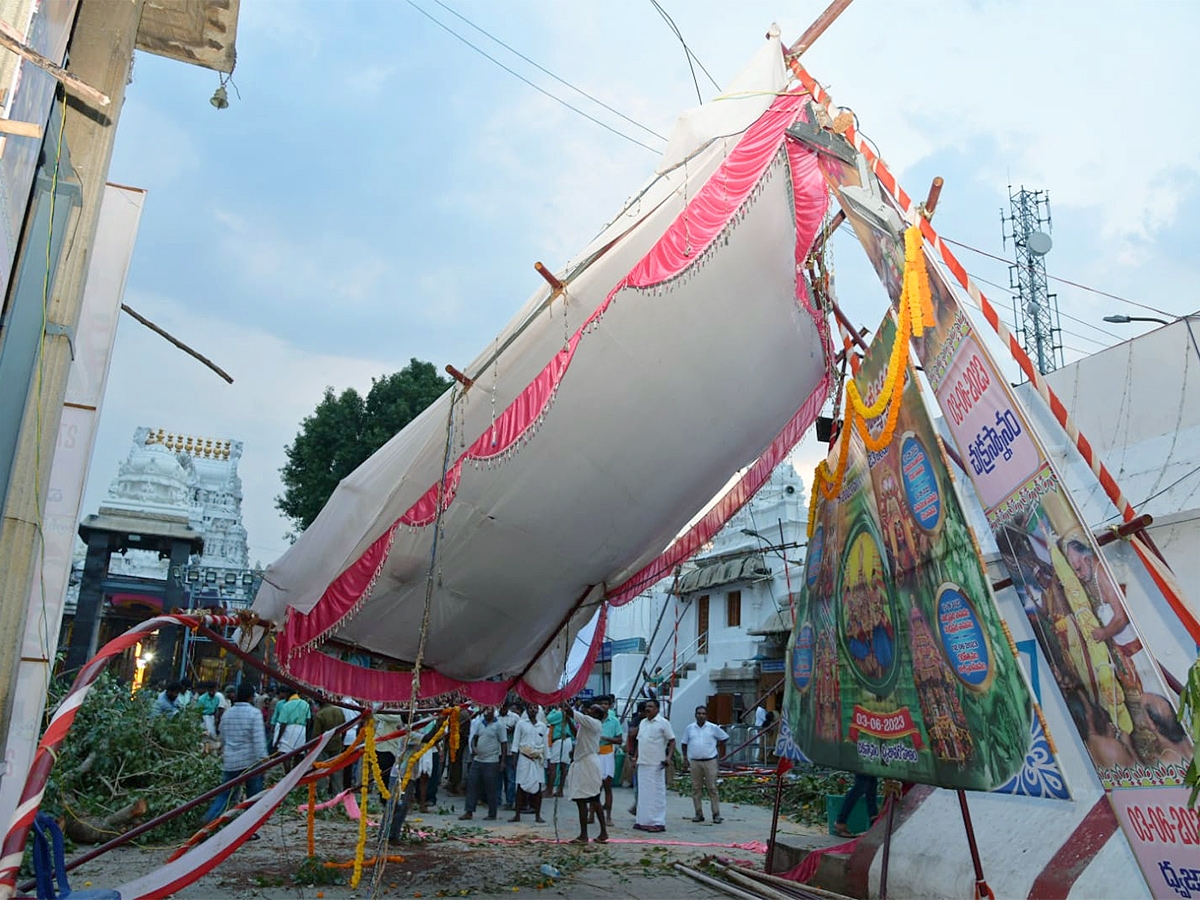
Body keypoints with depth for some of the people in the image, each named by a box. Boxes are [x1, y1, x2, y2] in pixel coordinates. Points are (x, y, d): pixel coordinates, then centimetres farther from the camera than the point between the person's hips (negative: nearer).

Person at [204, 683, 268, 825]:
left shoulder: (227, 714, 7)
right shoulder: (254, 713, -10)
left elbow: (222, 739, 17)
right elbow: (258, 740, -15)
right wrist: (262, 760, -12)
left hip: (230, 762, 5)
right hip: (250, 761, -5)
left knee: (224, 794, 13)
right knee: (254, 797, 6)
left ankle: (207, 820, -6)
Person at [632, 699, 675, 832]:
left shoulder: (663, 723, -6)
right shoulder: (642, 723, 14)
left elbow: (672, 741, -6)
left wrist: (669, 757, -18)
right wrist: (636, 757, 14)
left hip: (656, 764, -7)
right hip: (642, 763, 7)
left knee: (657, 793, -4)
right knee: (643, 793, 10)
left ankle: (658, 822, 1)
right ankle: (643, 821, 17)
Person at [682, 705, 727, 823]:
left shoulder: (713, 728, 1)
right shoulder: (690, 728, 7)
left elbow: (724, 738, 13)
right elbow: (684, 744, 14)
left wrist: (718, 748, 8)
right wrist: (686, 758, 8)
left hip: (710, 762, -2)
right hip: (694, 762, 2)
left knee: (712, 788, -2)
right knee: (696, 788, 5)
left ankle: (716, 814, 3)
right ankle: (699, 814, 13)